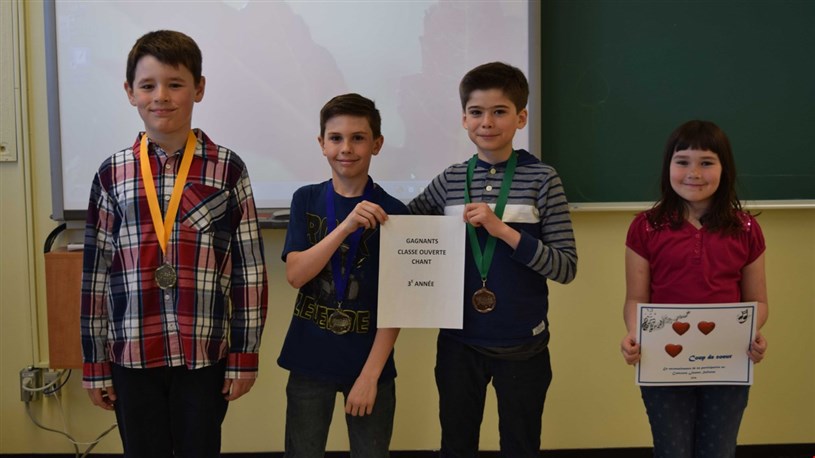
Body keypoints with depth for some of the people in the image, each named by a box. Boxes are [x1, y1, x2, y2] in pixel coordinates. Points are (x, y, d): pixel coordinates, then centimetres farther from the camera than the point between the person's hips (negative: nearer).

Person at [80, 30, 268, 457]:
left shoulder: (228, 169, -3)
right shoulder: (111, 175, 2)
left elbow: (249, 269, -2)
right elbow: (95, 273, 5)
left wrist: (245, 354, -2)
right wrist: (94, 362, 5)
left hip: (205, 354, -1)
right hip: (131, 356, 2)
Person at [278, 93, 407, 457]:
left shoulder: (392, 212, -6)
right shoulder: (306, 200, 0)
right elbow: (295, 275, -10)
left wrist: (370, 374, -13)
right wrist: (346, 226, -23)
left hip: (369, 361, -1)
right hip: (309, 359, 2)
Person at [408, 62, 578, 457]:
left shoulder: (542, 179, -8)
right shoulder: (450, 180, 1)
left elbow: (566, 267, -11)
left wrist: (503, 230, -22)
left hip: (522, 344, -2)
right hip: (459, 340, 3)